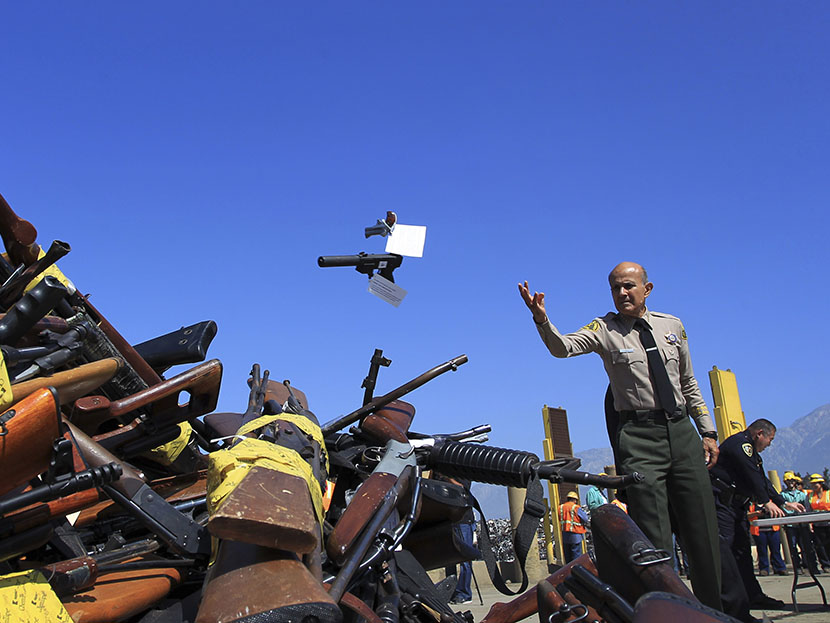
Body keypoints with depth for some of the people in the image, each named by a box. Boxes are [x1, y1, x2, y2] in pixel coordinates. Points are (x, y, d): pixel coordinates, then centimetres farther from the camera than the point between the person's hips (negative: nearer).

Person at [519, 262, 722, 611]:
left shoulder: (672, 326, 12)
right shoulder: (605, 329, 0)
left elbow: (689, 384, 18)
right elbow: (563, 347, -19)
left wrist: (708, 431, 14)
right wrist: (542, 320, -38)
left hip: (682, 430, 4)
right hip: (639, 436, -4)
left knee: (703, 529, 9)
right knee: (654, 537, -3)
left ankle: (714, 609, 24)